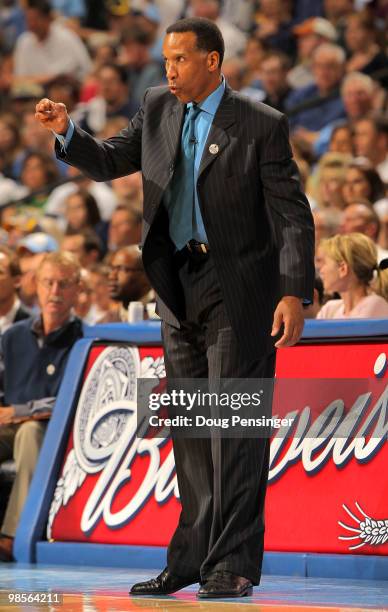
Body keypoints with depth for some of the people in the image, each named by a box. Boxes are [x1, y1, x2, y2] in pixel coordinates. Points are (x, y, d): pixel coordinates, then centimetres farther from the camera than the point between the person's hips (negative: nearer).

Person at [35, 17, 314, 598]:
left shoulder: (260, 125, -10)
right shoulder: (158, 108, 7)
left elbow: (294, 216, -11)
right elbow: (110, 161, 16)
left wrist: (294, 294, -20)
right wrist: (67, 132, -4)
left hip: (239, 289, -6)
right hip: (180, 288, 6)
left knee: (234, 425, -8)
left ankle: (233, 565, -7)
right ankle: (193, 557, 17)